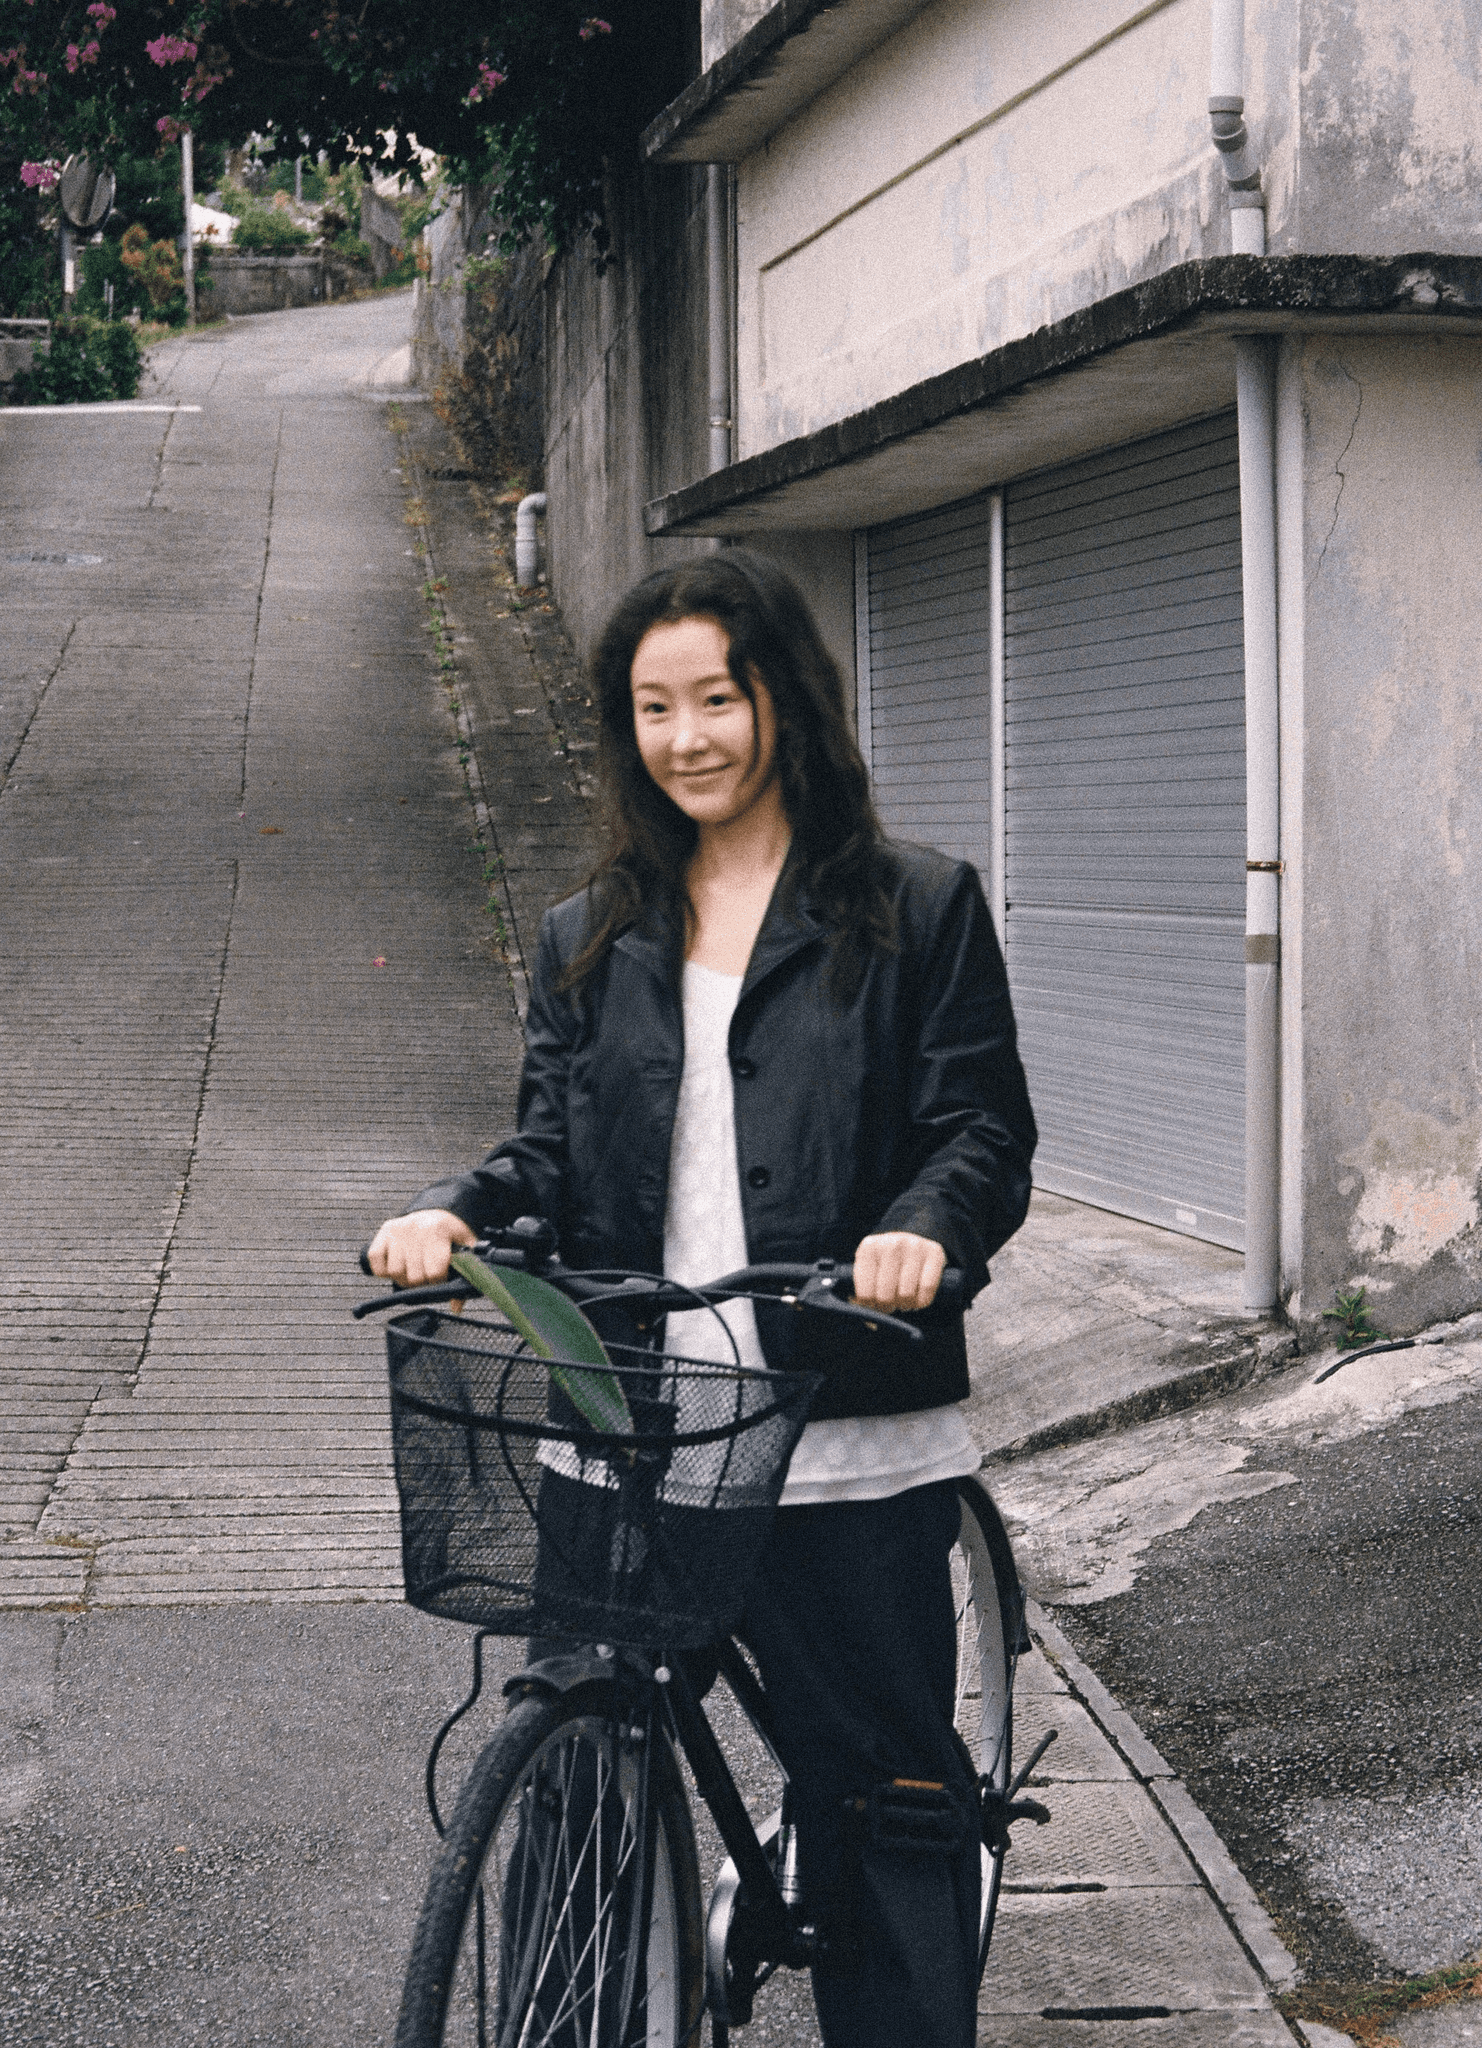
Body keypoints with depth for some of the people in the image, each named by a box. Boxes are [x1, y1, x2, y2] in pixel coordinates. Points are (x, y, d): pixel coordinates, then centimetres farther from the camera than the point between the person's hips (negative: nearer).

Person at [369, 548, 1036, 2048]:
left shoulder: (917, 908, 5)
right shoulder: (586, 941, 17)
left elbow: (986, 1128, 0)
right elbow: (555, 1149, 13)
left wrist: (924, 1226, -21)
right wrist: (457, 1209, -8)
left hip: (849, 1432, -3)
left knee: (884, 1775, 1)